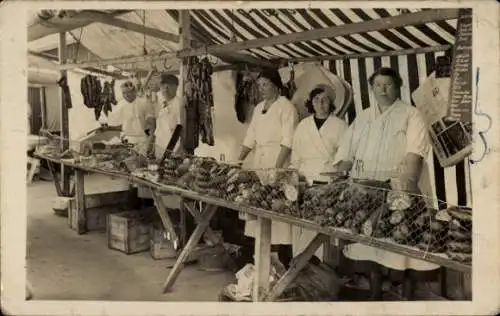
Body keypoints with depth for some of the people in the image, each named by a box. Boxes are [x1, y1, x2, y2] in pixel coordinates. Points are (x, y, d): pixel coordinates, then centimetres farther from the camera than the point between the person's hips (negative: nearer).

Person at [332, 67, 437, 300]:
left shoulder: (410, 115, 1)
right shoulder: (363, 117, 16)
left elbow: (415, 152, -12)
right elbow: (346, 153, 15)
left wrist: (409, 179, -28)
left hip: (398, 190, -4)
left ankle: (407, 295, 14)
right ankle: (375, 293, 24)